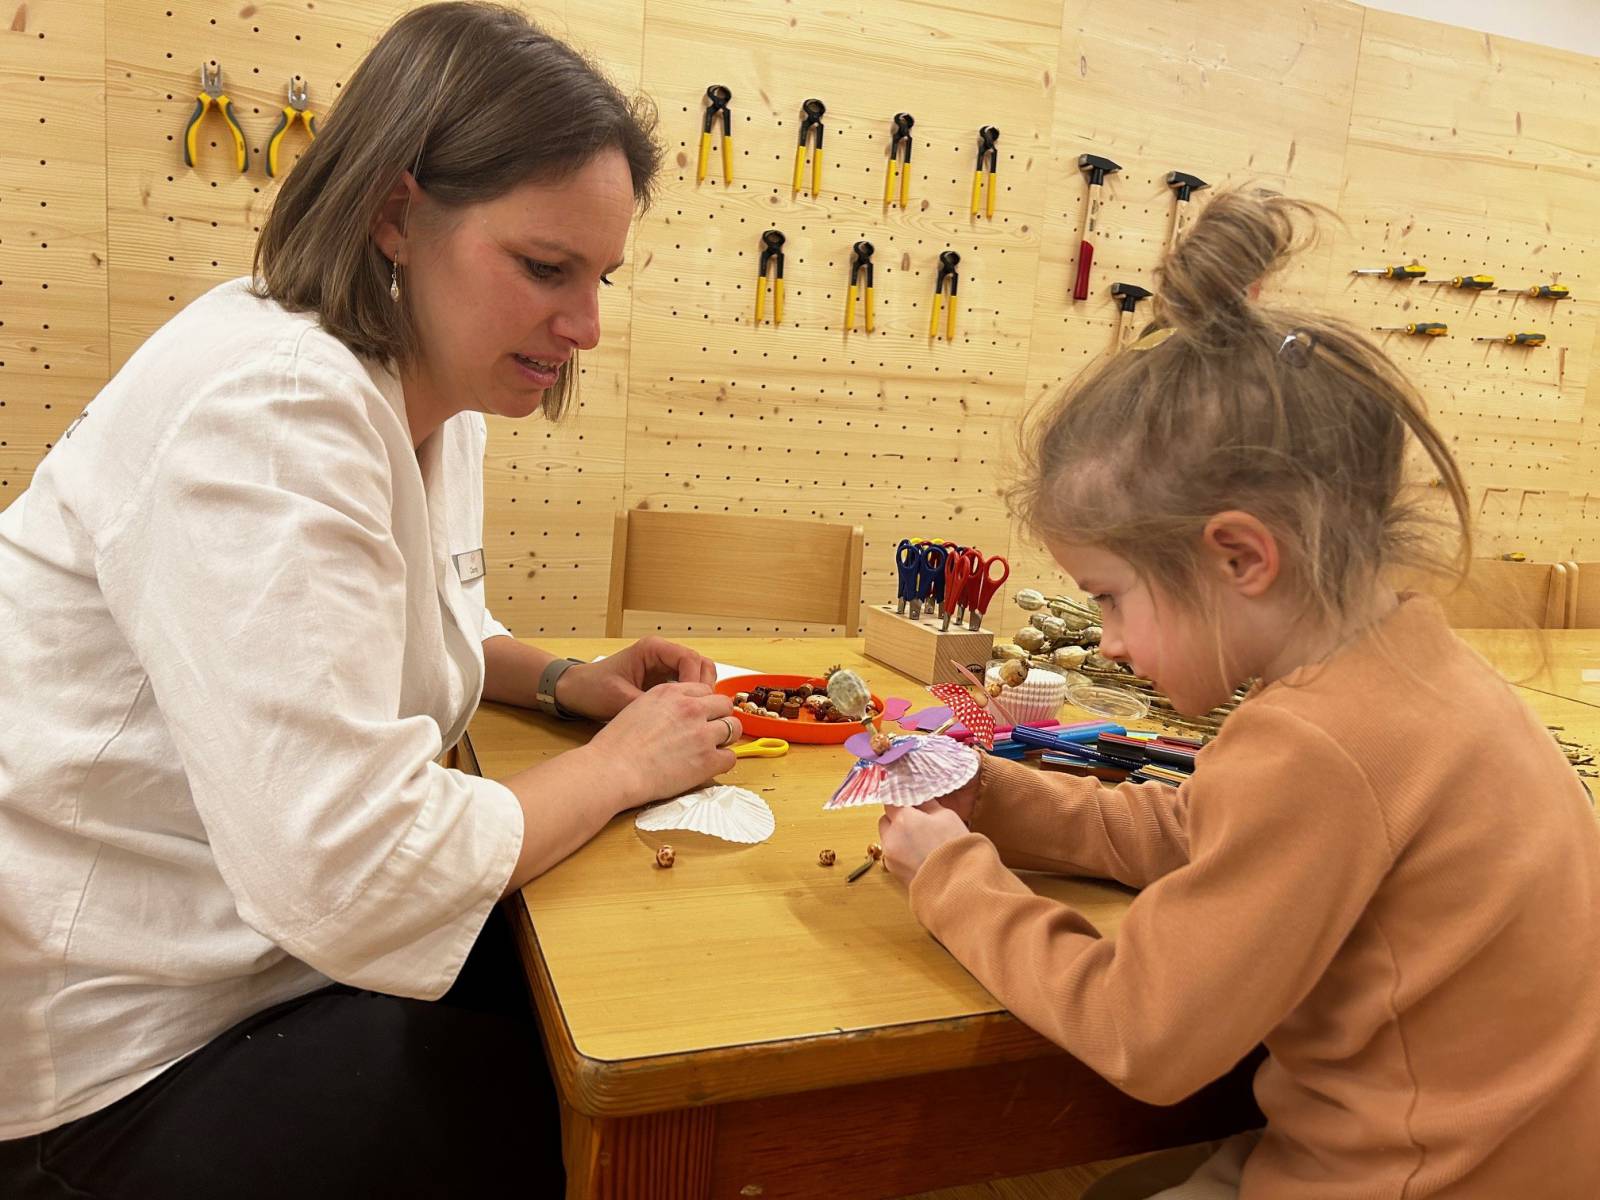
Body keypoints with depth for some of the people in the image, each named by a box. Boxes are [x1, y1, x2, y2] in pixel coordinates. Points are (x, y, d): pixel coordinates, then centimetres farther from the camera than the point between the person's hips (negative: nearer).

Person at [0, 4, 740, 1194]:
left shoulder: (430, 385, 2)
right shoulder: (269, 412, -28)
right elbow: (356, 881, -33)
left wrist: (567, 681, -1)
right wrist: (618, 763, -18)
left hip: (257, 946, 8)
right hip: (122, 1058, -8)